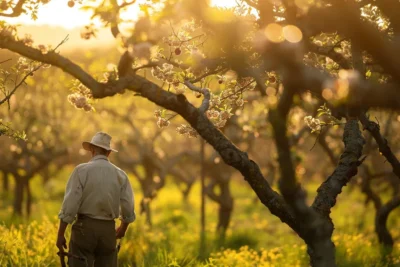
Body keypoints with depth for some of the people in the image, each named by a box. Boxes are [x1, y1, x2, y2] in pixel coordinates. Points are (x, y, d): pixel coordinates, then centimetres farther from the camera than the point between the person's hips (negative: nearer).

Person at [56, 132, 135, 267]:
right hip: (108, 230, 4)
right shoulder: (120, 174, 6)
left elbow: (70, 204, -11)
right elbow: (128, 207, 6)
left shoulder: (82, 170, -5)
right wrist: (123, 228, 25)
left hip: (85, 227, -3)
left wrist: (61, 234, -5)